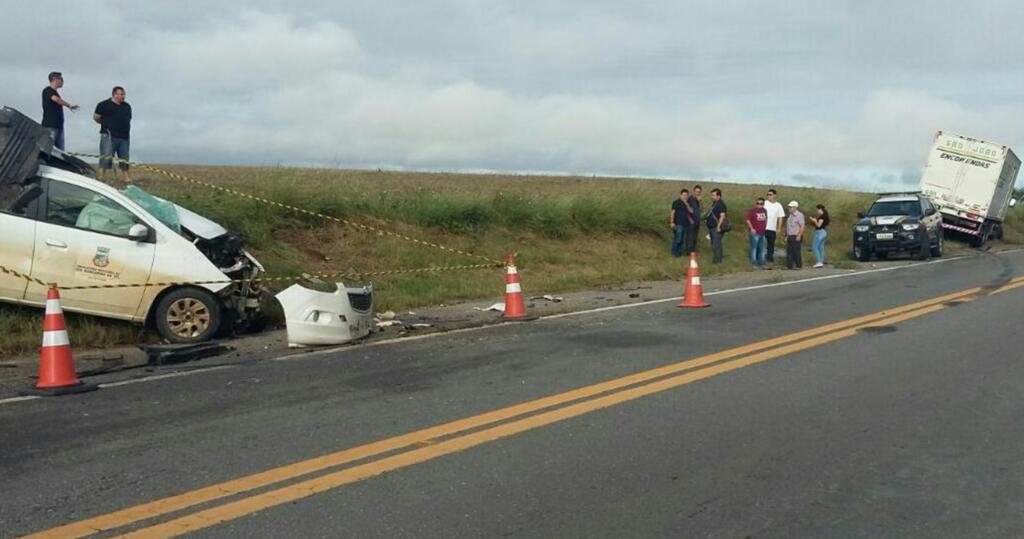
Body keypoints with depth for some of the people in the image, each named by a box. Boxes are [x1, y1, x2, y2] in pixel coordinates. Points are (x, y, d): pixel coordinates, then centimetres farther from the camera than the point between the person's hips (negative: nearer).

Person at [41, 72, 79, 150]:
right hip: (50, 126, -9)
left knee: (60, 150, 4)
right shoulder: (47, 90, -6)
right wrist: (69, 105, -17)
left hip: (58, 125, 9)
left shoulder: (55, 92, 20)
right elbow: (56, 99, -25)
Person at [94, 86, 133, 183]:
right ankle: (101, 177, -8)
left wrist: (124, 126, 14)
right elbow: (96, 117, 4)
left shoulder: (127, 106, 15)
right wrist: (106, 124, 10)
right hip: (109, 136, -5)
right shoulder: (104, 105, -1)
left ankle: (125, 177, 16)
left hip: (124, 136, 5)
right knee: (106, 158, -9)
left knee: (124, 158, 9)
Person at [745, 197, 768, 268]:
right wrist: (751, 228, -17)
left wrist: (765, 227, 15)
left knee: (762, 249, 13)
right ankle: (754, 263, 2)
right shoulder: (751, 211, -9)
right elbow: (748, 220, -10)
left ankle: (761, 263, 23)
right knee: (754, 248, -4)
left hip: (762, 233, 7)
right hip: (754, 233, -7)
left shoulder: (765, 211, 12)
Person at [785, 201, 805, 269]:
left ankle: (799, 266, 5)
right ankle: (789, 265, 10)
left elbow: (802, 227, -17)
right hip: (790, 237, 8)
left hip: (796, 237, -8)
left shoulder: (799, 215, -11)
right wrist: (786, 236, 17)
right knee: (789, 251, 6)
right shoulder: (790, 216, 15)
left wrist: (799, 236, -21)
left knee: (796, 252, -4)